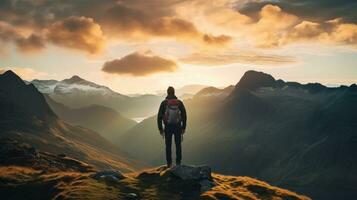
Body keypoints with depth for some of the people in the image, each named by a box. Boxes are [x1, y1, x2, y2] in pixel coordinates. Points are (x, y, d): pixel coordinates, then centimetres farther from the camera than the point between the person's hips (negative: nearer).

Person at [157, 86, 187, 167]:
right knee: (178, 145, 11)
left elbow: (159, 116, -7)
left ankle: (169, 164, 9)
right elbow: (184, 116, -1)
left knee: (168, 146, 9)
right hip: (178, 127, 1)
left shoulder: (164, 103, -7)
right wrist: (184, 127, 8)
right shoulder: (179, 102, -3)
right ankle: (178, 163, 9)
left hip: (168, 127, -1)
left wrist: (160, 128, 2)